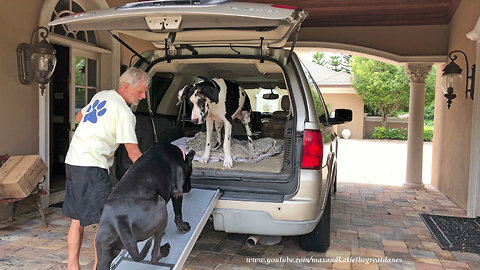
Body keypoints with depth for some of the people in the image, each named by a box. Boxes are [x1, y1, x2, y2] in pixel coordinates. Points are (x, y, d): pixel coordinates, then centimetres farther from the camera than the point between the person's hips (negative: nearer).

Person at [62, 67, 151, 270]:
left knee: (77, 219, 15)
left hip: (72, 161, 10)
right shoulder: (124, 112, -14)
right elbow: (133, 153, -17)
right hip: (91, 167, -9)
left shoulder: (101, 95, 13)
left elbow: (79, 116, 29)